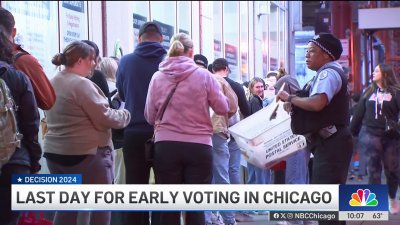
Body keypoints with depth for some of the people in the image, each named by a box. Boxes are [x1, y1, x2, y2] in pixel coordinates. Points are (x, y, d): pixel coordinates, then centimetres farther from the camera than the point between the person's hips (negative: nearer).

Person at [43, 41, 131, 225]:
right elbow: (105, 118, -16)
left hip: (55, 152, 8)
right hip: (86, 153, -8)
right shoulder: (81, 84, -17)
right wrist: (125, 115, 2)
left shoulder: (53, 83, 11)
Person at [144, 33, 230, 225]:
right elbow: (223, 108, 5)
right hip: (199, 146, -1)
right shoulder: (203, 75, -3)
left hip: (165, 146, 1)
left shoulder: (157, 77, 2)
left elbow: (149, 116, 6)